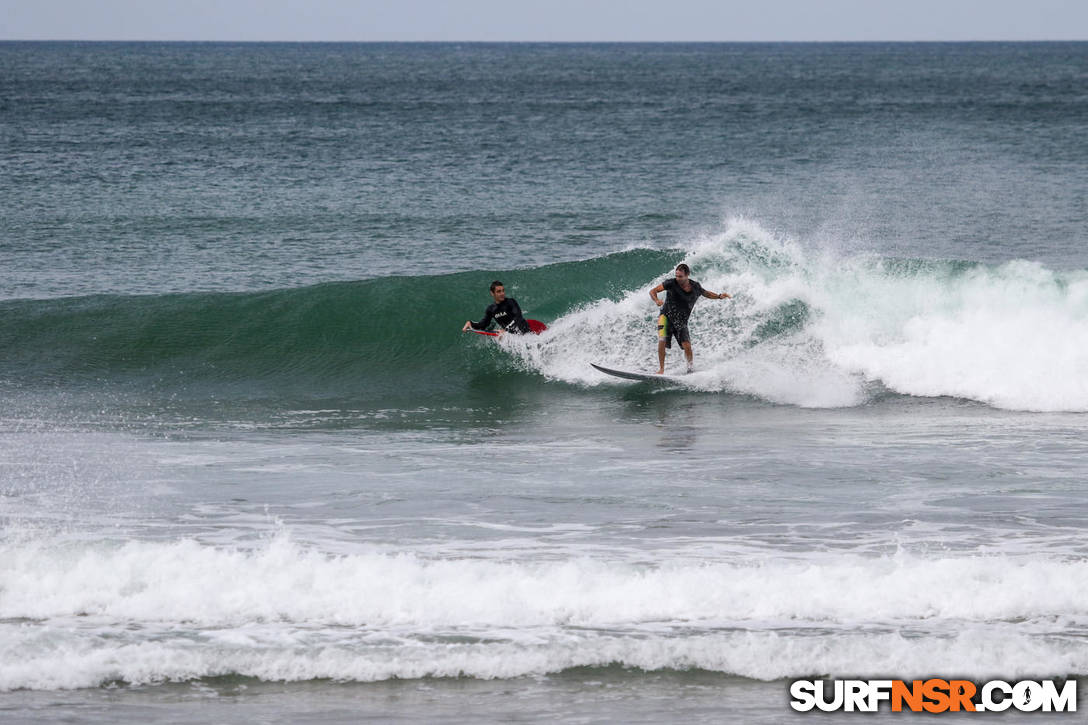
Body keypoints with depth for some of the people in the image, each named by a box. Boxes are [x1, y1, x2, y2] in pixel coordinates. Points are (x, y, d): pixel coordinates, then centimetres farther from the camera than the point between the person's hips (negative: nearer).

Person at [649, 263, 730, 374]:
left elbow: (706, 293, 19)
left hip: (681, 320, 2)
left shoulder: (695, 287, -3)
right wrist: (656, 300, -32)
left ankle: (691, 367, 15)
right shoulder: (671, 284, -12)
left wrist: (719, 296, 5)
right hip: (666, 316, -2)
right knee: (662, 341, -21)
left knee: (687, 346, -11)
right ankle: (661, 369, -13)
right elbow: (653, 291, -11)